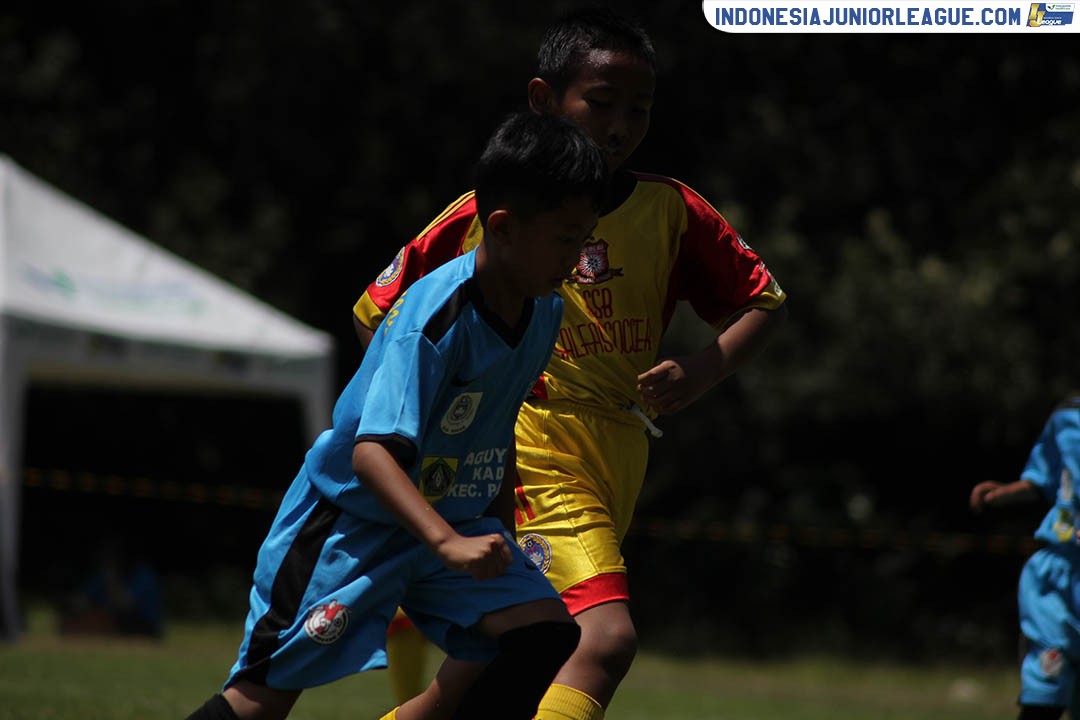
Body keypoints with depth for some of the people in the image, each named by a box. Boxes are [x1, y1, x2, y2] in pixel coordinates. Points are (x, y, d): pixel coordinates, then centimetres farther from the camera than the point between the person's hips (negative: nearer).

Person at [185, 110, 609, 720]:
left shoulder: (544, 311, -3)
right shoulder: (434, 319, -28)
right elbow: (372, 450, -37)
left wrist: (502, 537, 15)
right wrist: (448, 545, -47)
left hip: (457, 521, 7)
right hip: (353, 515, -7)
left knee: (546, 635, -14)